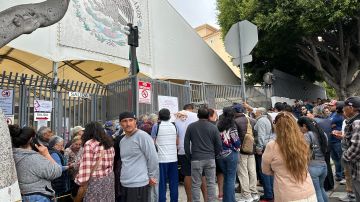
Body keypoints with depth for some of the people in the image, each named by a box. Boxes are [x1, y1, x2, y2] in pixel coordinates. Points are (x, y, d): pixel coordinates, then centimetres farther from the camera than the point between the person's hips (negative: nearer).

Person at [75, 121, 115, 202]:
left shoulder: (89, 144, -10)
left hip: (96, 180, -7)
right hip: (110, 178, 7)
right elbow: (111, 163, 10)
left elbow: (86, 165, -15)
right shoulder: (109, 143, 10)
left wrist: (80, 181, -9)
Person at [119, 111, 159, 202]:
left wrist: (152, 177, -8)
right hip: (124, 184, 8)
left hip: (139, 184, -7)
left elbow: (153, 158, -14)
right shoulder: (122, 141, 13)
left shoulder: (142, 135, -13)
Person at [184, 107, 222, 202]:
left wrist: (189, 157, 11)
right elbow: (219, 145, 2)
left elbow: (186, 143, 1)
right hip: (210, 159, 1)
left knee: (196, 184, 7)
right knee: (211, 183, 10)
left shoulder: (191, 126, 0)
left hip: (196, 159, -1)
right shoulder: (213, 127, 1)